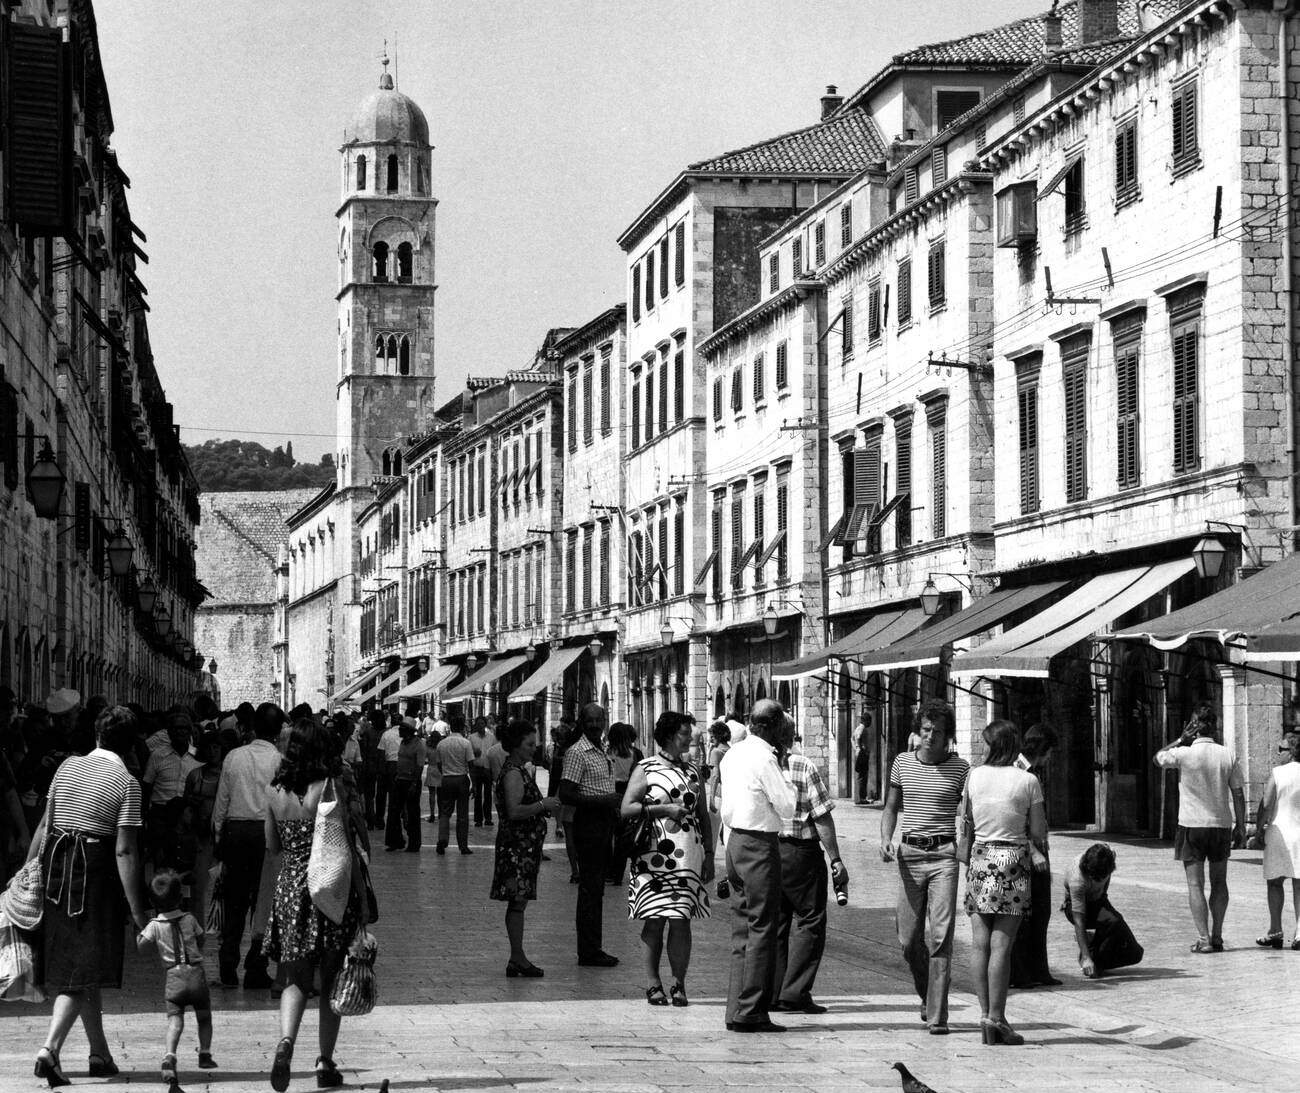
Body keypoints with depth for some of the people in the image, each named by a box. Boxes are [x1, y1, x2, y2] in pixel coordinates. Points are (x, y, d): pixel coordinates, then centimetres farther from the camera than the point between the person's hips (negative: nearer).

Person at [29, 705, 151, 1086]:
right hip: (95, 869, -5)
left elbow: (44, 825, 8)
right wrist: (137, 910, -8)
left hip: (55, 868, 6)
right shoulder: (126, 783, -8)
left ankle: (100, 1053, 24)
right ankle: (50, 1049, -19)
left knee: (75, 968, 15)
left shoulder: (68, 767, 7)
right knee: (84, 970, -2)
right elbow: (124, 851, -11)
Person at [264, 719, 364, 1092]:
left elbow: (272, 845, 11)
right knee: (330, 980, 10)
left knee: (295, 979, 9)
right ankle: (325, 1063, 13)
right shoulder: (332, 789, -11)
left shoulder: (275, 792, 0)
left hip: (290, 887, 3)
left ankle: (285, 1042, -17)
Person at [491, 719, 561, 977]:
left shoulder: (519, 771, 17)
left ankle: (517, 959, 12)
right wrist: (543, 805, -19)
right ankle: (518, 959, -11)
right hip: (517, 845, -10)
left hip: (524, 846, 10)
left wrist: (544, 806, 14)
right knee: (518, 900, -10)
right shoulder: (513, 773, -15)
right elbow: (514, 811, -24)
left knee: (518, 902, 10)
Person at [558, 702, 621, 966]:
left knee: (596, 888, 12)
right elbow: (566, 794, -18)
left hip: (604, 822, 9)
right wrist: (602, 801, -22)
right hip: (588, 823, -9)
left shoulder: (603, 752, 16)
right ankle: (588, 952, -4)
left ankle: (593, 947, 17)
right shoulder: (577, 753, -12)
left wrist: (616, 802, 6)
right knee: (589, 888, -7)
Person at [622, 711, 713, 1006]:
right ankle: (653, 984, 4)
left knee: (681, 921, -1)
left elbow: (703, 816, 18)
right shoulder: (645, 769, 2)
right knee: (654, 921, -2)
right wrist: (663, 809, -14)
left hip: (688, 857, 3)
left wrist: (709, 854, 11)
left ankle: (678, 984, 3)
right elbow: (626, 809, -5)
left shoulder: (692, 772, 15)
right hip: (654, 857, -3)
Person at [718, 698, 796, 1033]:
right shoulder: (764, 759, -15)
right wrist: (786, 785, 4)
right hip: (760, 845, -9)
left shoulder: (733, 754, 11)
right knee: (761, 930, -5)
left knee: (742, 929, 12)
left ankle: (736, 1008, 14)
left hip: (735, 841, 9)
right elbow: (787, 808, -13)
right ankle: (751, 1012, -6)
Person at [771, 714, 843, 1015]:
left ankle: (771, 994, 11)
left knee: (773, 923, 12)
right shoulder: (805, 767, -9)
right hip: (800, 851, -5)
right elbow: (822, 817, -11)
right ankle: (794, 994, -4)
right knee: (809, 921, 3)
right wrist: (836, 859, -6)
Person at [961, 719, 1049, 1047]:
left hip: (980, 858, 2)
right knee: (1001, 944, -4)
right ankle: (996, 1017, -5)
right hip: (1014, 860, -2)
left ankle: (985, 1012, 5)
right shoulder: (1027, 781, -4)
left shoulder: (974, 776, 3)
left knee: (979, 942, 6)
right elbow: (1037, 833, -2)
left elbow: (967, 826, 7)